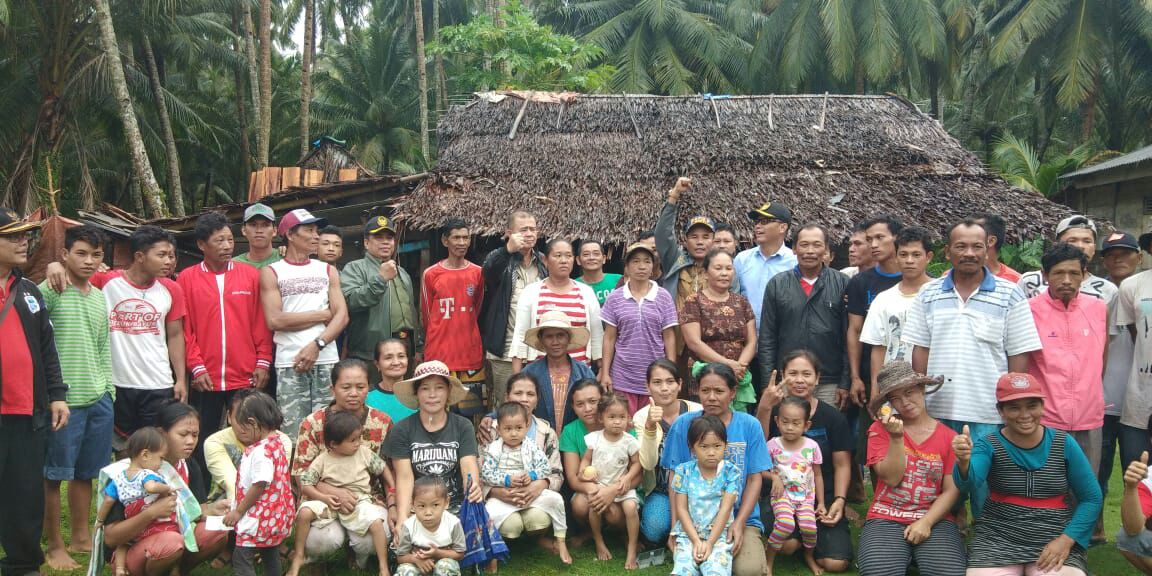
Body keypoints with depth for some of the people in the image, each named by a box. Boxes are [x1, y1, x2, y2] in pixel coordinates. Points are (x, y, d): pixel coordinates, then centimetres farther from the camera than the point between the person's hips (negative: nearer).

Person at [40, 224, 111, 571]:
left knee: (85, 473, 15)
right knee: (53, 475, 5)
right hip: (63, 398, -6)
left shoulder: (100, 297, 12)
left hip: (99, 398, 6)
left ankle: (81, 537, 27)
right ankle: (54, 546, 16)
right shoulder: (49, 292, -8)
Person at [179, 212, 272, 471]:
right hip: (204, 381, 0)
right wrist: (197, 367, -6)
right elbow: (184, 329, 0)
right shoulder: (186, 279, 2)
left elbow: (261, 323, 4)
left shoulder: (251, 275, 4)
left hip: (246, 378, 0)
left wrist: (263, 362, -2)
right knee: (202, 447, 10)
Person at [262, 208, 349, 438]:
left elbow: (342, 316, 4)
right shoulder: (271, 272, 7)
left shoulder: (328, 271, 15)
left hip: (327, 360, 2)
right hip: (289, 362, -2)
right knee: (293, 433, -3)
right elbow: (274, 320, -6)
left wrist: (317, 344, -12)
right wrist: (322, 315, 0)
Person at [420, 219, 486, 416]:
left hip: (471, 355, 2)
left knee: (470, 415, 6)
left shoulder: (478, 273, 6)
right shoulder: (430, 274, 0)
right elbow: (426, 314, 9)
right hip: (439, 355, -2)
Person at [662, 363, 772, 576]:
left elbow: (755, 479, 1)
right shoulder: (683, 425, 0)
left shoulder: (750, 426, -1)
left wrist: (739, 523, -9)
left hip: (742, 518, 0)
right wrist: (676, 525, -6)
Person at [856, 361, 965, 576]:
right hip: (886, 519, -1)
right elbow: (891, 478, -6)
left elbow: (951, 491, 1)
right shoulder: (880, 429, 3)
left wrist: (926, 522, -12)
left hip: (934, 520, 1)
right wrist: (896, 438, -16)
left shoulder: (948, 436, 5)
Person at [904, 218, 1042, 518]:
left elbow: (1019, 356, 0)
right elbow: (920, 350, 8)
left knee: (985, 486, 4)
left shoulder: (1010, 295, 0)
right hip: (937, 410, 2)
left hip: (988, 414, -2)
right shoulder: (928, 295, 6)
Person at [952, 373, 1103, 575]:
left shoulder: (1063, 444, 0)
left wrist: (1067, 539, -10)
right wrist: (963, 462, -50)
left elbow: (1091, 498, 5)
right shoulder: (988, 445, -5)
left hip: (1055, 539, 1)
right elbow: (969, 481, -26)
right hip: (998, 539, -1)